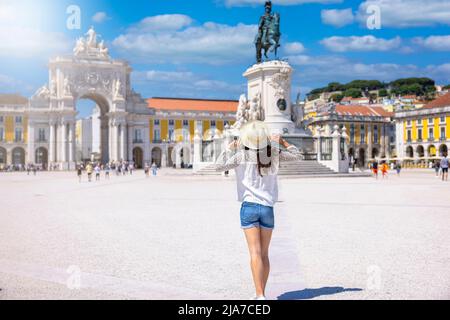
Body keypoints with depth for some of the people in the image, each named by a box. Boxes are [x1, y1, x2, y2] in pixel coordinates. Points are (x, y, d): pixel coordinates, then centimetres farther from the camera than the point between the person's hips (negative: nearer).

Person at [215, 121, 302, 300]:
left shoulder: (242, 156, -6)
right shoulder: (273, 154, 4)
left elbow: (219, 166, -4)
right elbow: (297, 156, 16)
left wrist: (229, 148, 6)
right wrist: (283, 142, 21)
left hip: (249, 206, -3)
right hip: (268, 208, 3)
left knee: (255, 253, -9)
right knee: (264, 254, 12)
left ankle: (260, 295, -17)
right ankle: (261, 294, 19)